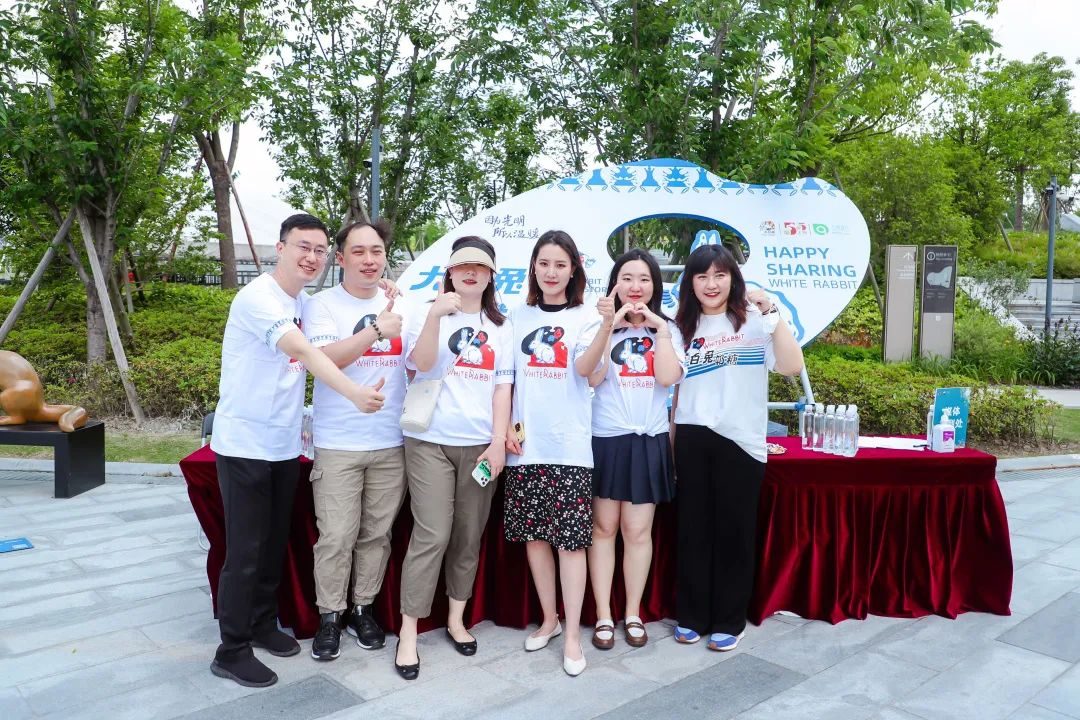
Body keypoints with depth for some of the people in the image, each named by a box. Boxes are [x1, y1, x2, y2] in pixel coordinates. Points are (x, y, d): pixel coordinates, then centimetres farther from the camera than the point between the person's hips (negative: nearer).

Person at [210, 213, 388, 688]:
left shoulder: (305, 302, 9)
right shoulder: (257, 297, -17)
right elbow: (304, 353, -31)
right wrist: (354, 394, -42)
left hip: (285, 445, 7)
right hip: (244, 444, -7)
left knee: (275, 544, 16)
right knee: (246, 551, 0)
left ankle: (262, 625, 34)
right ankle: (231, 652, 15)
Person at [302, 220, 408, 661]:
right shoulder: (323, 305, -1)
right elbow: (324, 360, -18)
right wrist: (377, 330, -20)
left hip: (390, 443, 4)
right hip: (338, 444, -3)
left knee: (377, 534, 11)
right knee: (336, 537, -1)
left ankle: (363, 609, 27)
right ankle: (329, 616, 18)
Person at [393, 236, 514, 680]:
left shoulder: (500, 327, 12)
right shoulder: (429, 314, 4)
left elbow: (502, 387, 7)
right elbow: (422, 364, -13)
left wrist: (499, 441, -2)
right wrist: (436, 315, -26)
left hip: (480, 443, 3)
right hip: (430, 441, -3)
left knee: (469, 537, 9)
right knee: (432, 535, -7)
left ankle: (456, 620, 25)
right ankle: (408, 632, 4)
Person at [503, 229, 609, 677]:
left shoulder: (585, 317, 3)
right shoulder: (518, 317, 10)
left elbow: (584, 366, -14)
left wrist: (608, 326, -30)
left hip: (570, 443, -3)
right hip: (525, 443, 3)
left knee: (570, 538, -2)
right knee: (533, 534, 9)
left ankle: (572, 635, 8)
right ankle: (549, 618, 26)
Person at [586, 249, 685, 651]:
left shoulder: (667, 329, 8)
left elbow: (668, 377, -10)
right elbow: (592, 378, -13)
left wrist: (660, 328, -10)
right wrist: (610, 326, -15)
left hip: (648, 440, 1)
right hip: (605, 438, -1)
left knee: (638, 530, 5)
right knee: (604, 528, 4)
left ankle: (633, 614, 20)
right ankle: (603, 616, 15)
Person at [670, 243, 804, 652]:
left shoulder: (753, 319, -1)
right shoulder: (684, 327, 10)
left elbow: (791, 367, -15)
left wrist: (772, 314, -19)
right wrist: (668, 442, 10)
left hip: (741, 441, -3)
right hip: (692, 438, 3)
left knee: (734, 531, 6)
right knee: (693, 529, 9)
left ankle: (729, 621, 21)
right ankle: (691, 615, 24)